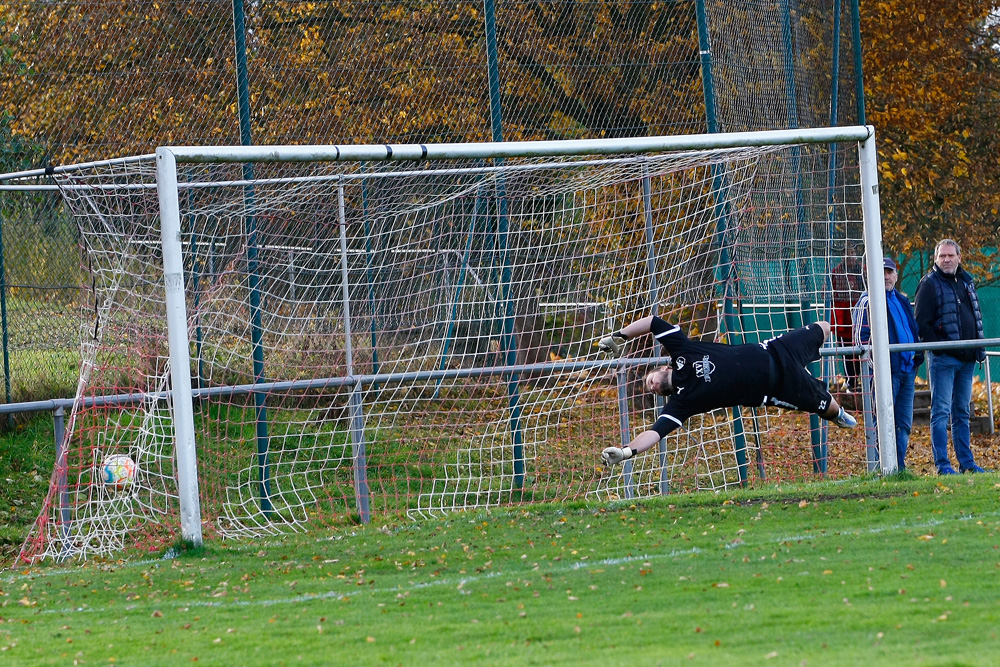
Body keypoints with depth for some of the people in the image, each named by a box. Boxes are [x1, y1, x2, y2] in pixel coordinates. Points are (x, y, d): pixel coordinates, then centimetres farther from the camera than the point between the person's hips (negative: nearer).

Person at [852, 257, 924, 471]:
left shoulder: (903, 301, 20)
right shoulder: (867, 302, -3)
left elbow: (914, 330, 29)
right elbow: (861, 337, -9)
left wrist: (918, 355, 15)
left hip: (907, 370, 7)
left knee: (904, 424, 8)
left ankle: (899, 466, 13)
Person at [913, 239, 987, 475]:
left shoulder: (966, 282, 16)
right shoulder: (929, 284, -5)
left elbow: (976, 316, 24)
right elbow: (922, 323, -10)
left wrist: (979, 347, 13)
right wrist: (938, 347, -17)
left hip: (966, 358, 7)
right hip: (943, 359, -7)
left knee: (962, 412, 11)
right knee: (941, 412, -7)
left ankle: (967, 463, 14)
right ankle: (942, 464, -9)